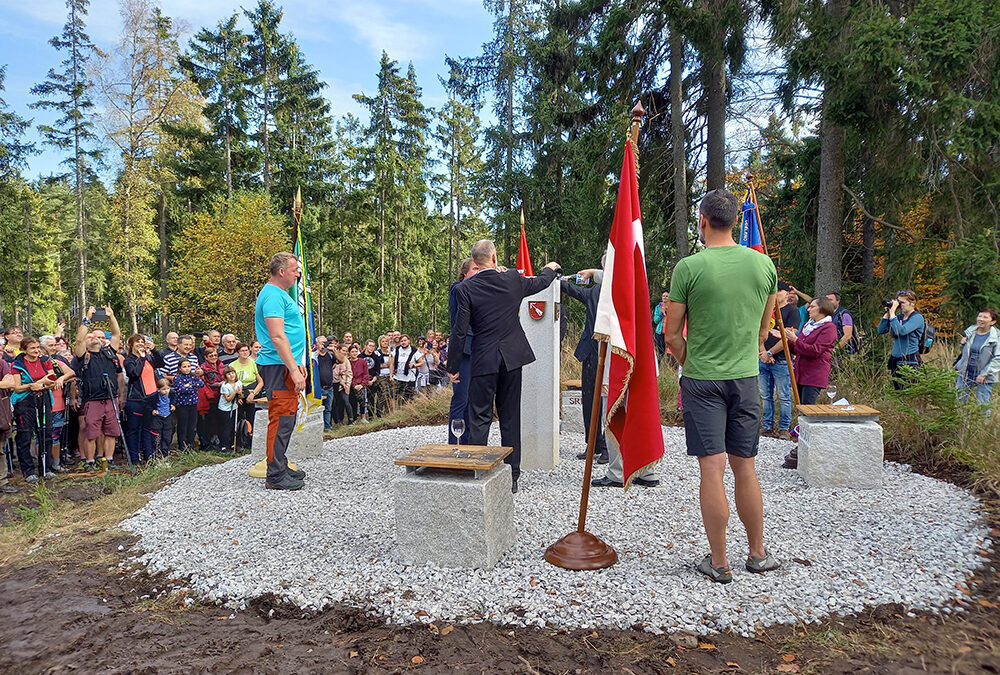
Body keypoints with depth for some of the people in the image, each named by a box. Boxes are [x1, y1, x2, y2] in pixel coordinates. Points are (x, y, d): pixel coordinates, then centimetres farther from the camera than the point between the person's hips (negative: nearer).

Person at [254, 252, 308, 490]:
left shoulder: (280, 293, 20)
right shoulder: (273, 295, -14)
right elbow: (277, 337, -22)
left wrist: (298, 363, 24)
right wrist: (294, 370, -24)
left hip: (286, 365, 11)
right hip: (279, 366, -11)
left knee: (285, 418, 16)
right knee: (281, 419, -7)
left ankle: (280, 467, 25)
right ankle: (276, 476, -1)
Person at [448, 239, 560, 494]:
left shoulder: (466, 288, -8)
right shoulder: (512, 279, 0)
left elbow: (460, 331, -8)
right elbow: (541, 282, 21)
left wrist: (454, 366, 0)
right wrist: (551, 269, 43)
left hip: (483, 360, -2)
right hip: (512, 358, 3)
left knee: (480, 418, 3)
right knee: (510, 417, 10)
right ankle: (511, 477, 16)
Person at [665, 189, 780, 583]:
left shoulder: (689, 267, -11)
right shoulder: (764, 264, 3)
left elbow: (672, 335, -6)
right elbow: (762, 329, 14)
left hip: (702, 379, -4)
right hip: (746, 377, 4)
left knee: (712, 469, 0)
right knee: (745, 468, 13)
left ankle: (718, 562, 9)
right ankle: (758, 554, 25)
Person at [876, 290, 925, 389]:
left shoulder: (917, 317, -7)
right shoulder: (899, 316, 12)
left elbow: (902, 331, -23)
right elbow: (881, 330, 8)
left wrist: (892, 312, -18)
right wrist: (887, 313, 2)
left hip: (910, 361, -7)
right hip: (895, 360, 7)